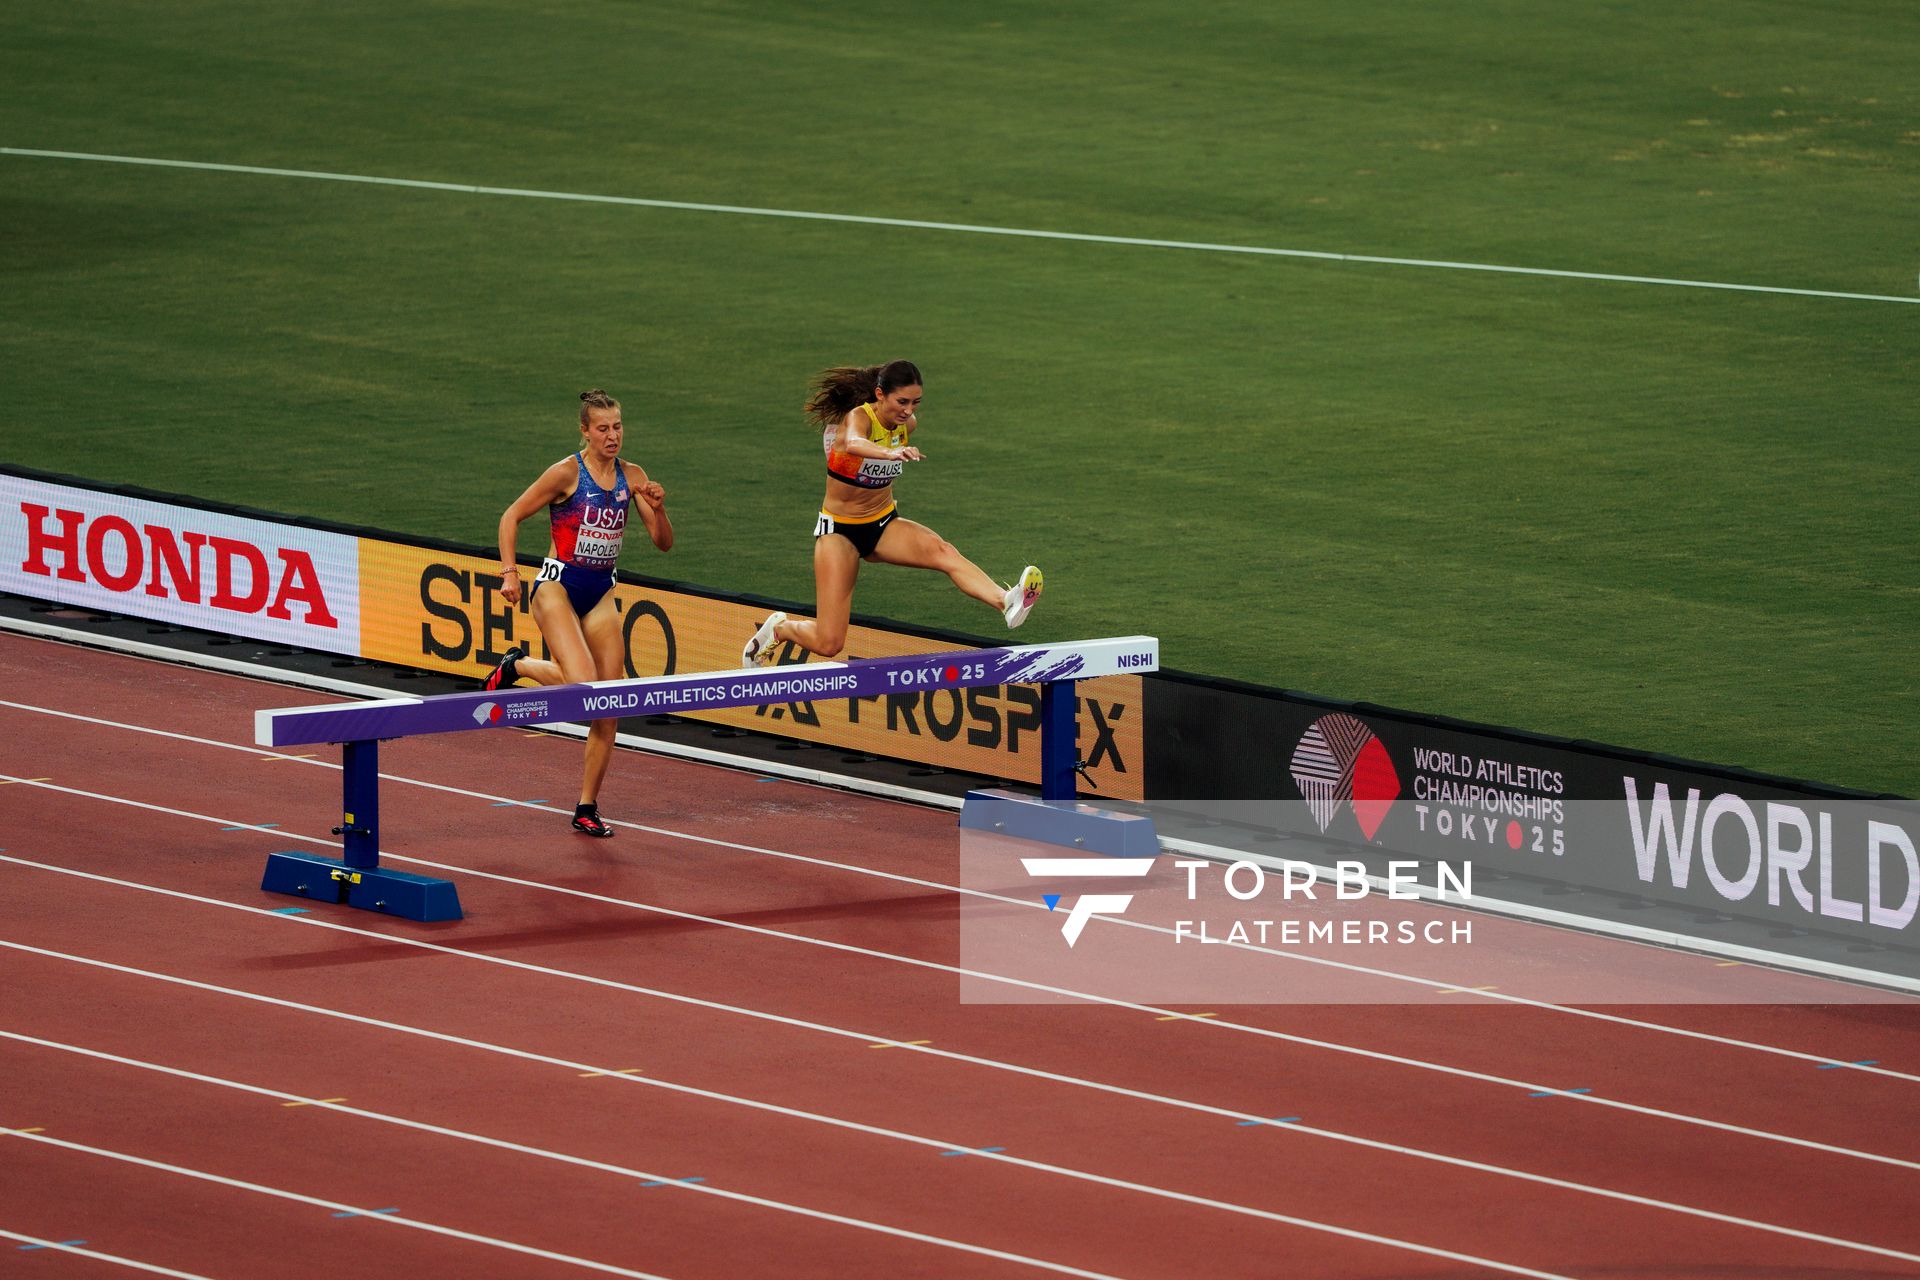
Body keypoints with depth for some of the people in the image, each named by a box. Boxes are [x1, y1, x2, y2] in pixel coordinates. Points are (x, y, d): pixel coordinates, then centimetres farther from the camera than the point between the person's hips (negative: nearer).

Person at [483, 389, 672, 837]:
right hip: (559, 585, -5)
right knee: (583, 685, -26)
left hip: (601, 594, 5)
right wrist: (510, 573, -13)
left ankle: (587, 807, 10)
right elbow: (512, 517, -4)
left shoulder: (631, 476, 5)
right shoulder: (567, 472, -10)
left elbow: (663, 543, 7)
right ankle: (517, 666, 5)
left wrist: (658, 509, -13)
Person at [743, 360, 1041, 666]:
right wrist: (889, 453, -68)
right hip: (839, 530, -5)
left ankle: (1007, 602, -53)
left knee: (941, 551, -30)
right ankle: (779, 628, 24)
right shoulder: (858, 418, -23)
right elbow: (854, 444, -50)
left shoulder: (906, 424, -4)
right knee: (828, 644, -9)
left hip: (884, 525, 5)